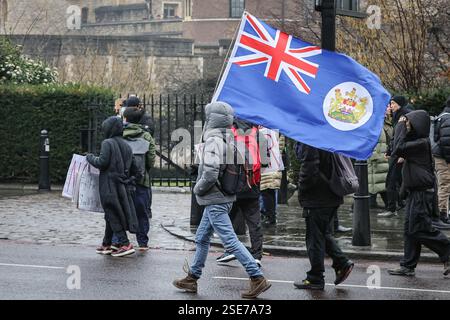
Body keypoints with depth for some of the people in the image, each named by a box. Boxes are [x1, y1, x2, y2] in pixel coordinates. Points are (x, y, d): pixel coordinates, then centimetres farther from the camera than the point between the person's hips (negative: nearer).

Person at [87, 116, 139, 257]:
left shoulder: (107, 143, -11)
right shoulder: (127, 146, 11)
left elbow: (102, 162, -17)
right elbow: (134, 169, 11)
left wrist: (90, 158, -1)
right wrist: (129, 179, 21)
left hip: (109, 186, -7)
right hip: (123, 187, 7)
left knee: (113, 216, -3)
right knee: (112, 216, 16)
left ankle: (125, 244, -10)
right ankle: (106, 245, 24)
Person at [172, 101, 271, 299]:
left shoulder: (214, 141, -18)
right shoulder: (228, 139, 10)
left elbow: (210, 174, -26)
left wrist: (198, 189, -9)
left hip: (215, 201, -10)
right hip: (222, 198, 10)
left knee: (230, 241, -9)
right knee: (202, 238, 18)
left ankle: (258, 278, -10)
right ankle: (192, 278, 26)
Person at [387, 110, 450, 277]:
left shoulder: (421, 143, -17)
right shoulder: (418, 141, 13)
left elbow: (398, 149, -23)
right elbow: (399, 151, 17)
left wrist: (400, 126, -16)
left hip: (421, 193, -10)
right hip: (415, 192, 10)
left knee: (419, 229, -7)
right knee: (410, 230, 10)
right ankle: (407, 266, 14)